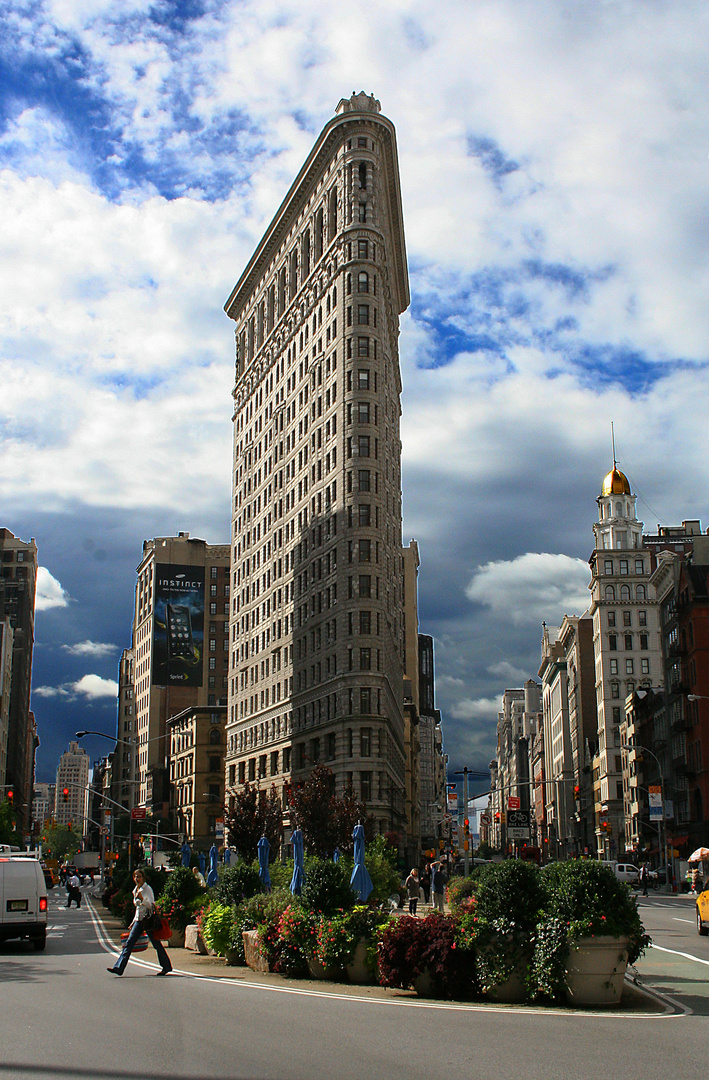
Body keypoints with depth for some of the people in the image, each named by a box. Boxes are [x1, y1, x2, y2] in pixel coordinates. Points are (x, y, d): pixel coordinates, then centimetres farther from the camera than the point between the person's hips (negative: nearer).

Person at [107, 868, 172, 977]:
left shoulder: (147, 889, -8)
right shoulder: (136, 890, 15)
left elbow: (151, 905, -17)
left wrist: (142, 899, -33)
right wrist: (133, 922, 24)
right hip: (139, 921, 7)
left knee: (156, 944, -1)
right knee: (129, 942, -3)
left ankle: (166, 967, 11)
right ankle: (118, 967, -7)